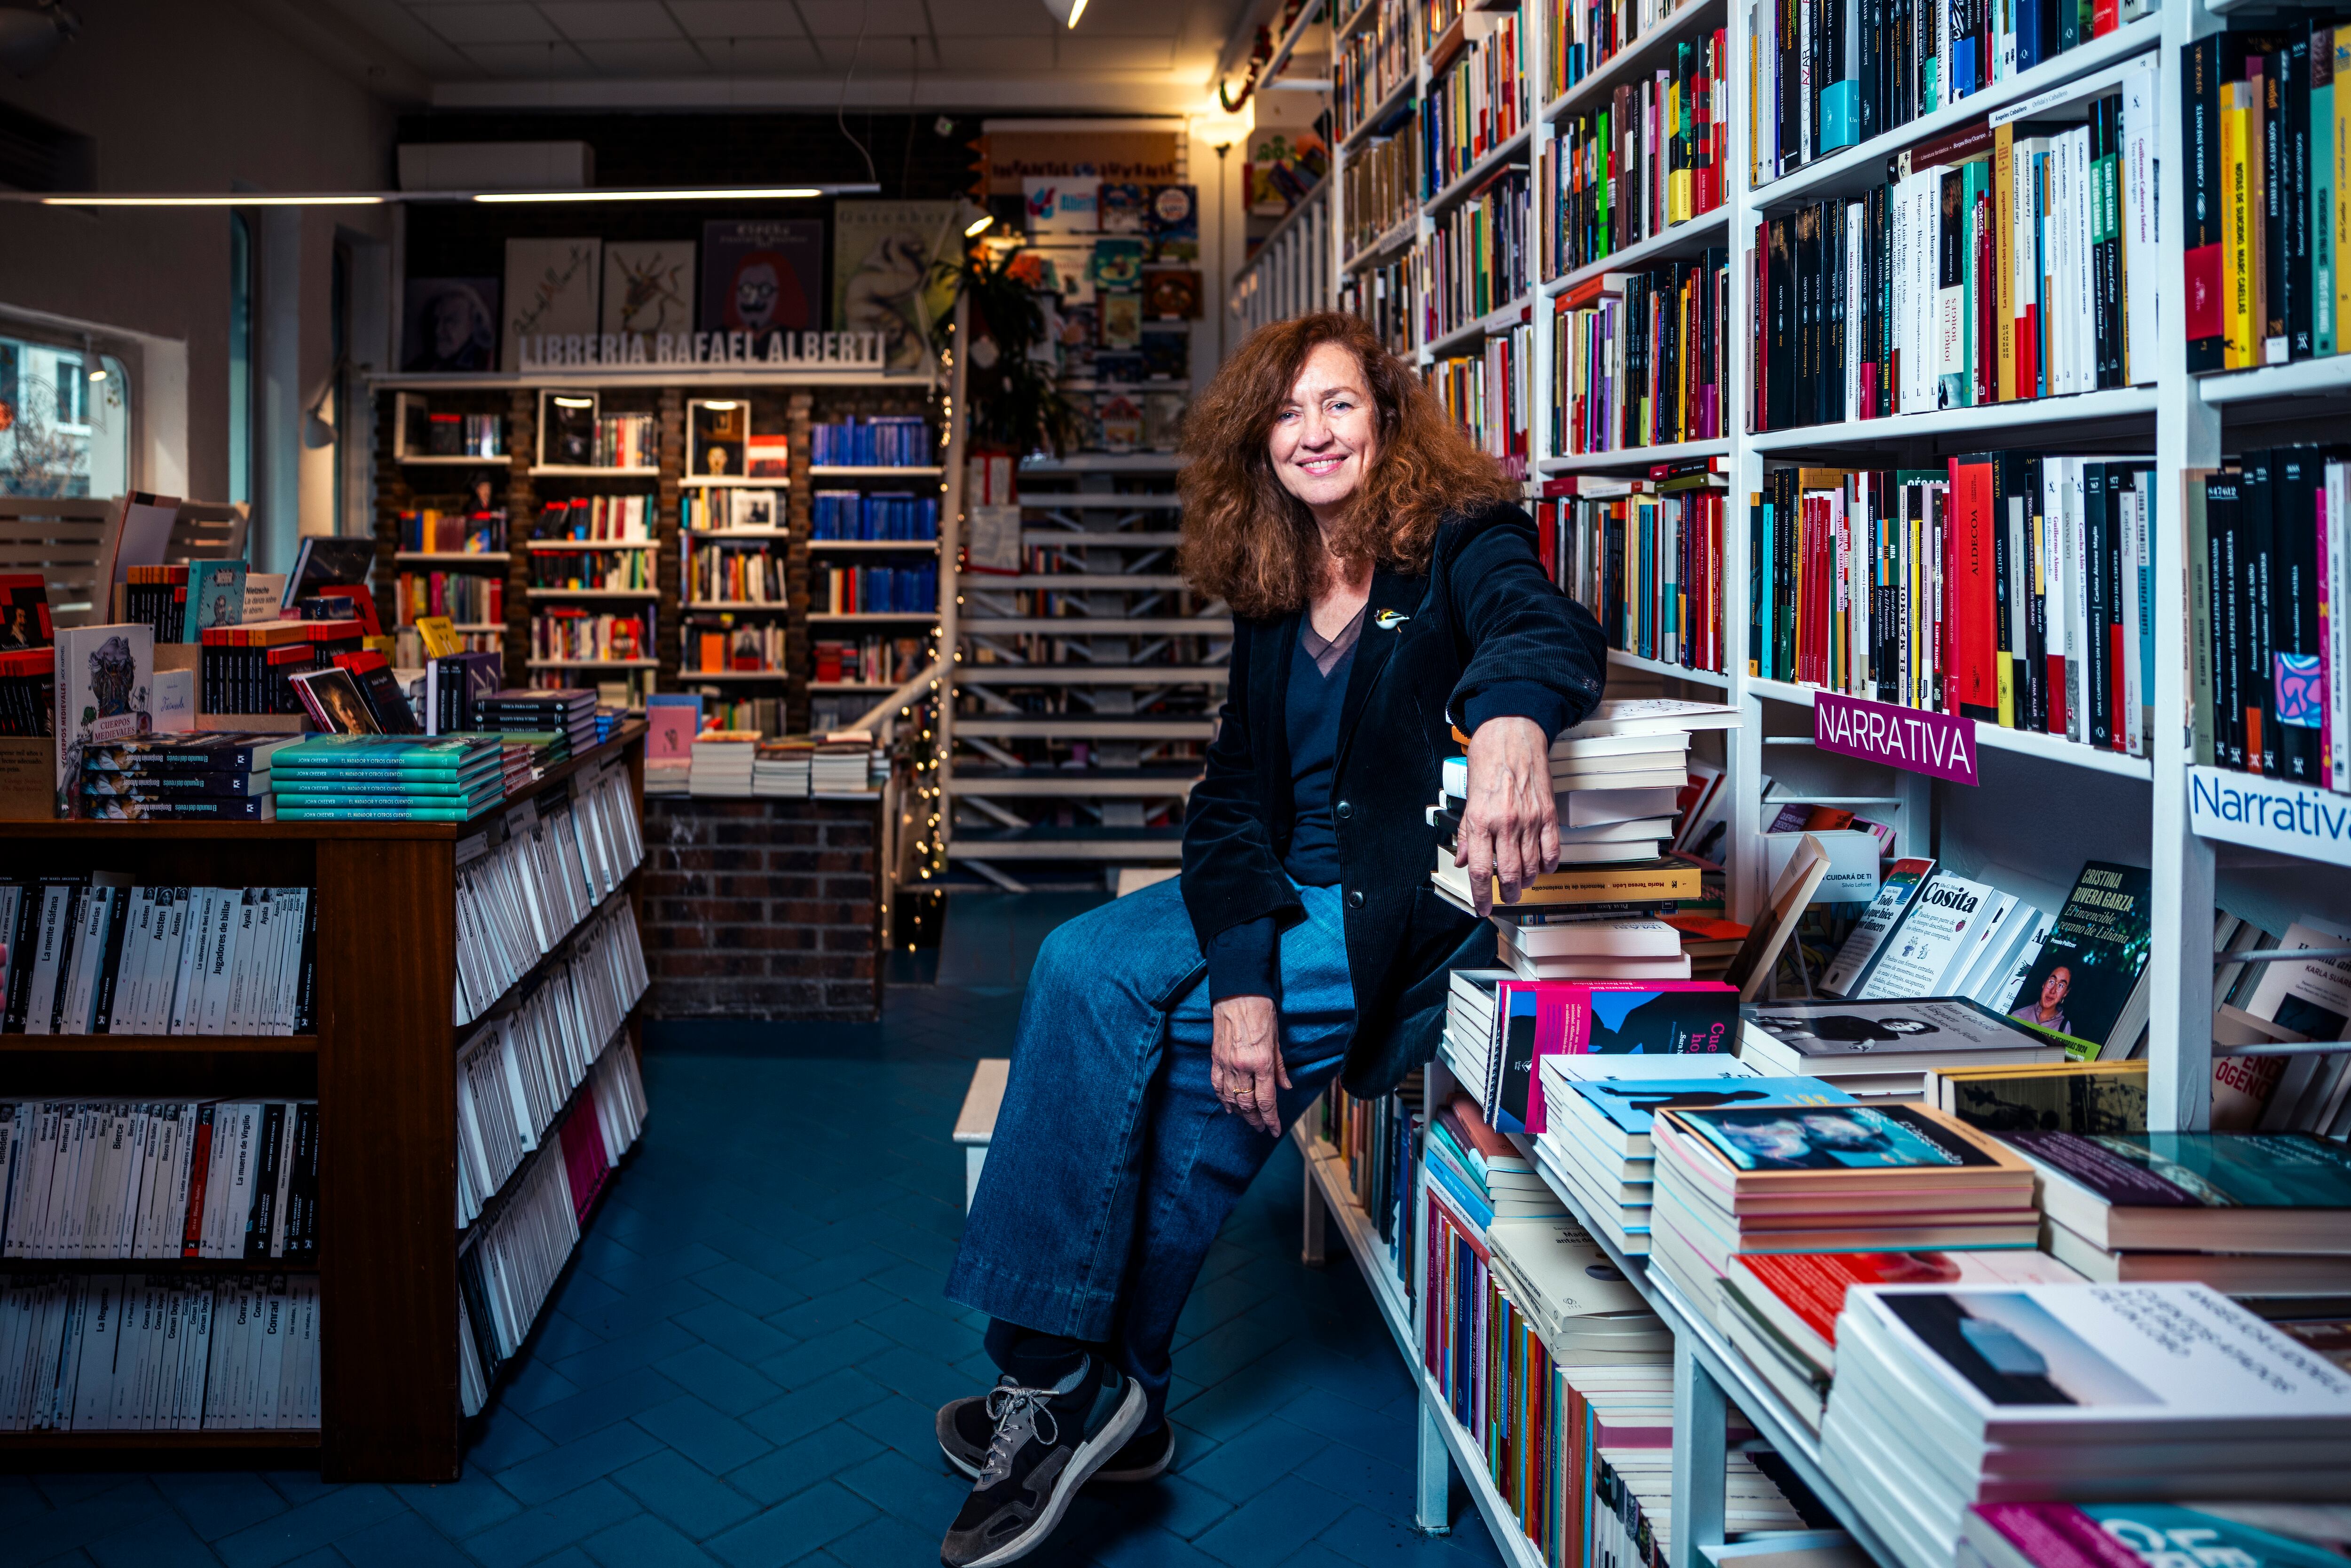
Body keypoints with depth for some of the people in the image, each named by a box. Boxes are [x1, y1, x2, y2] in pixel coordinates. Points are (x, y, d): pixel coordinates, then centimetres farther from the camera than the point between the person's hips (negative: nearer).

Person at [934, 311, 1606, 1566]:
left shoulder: (1463, 542, -6)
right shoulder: (1270, 593, 9)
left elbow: (1547, 630, -31)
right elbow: (1233, 799, 0)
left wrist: (1511, 719, -57)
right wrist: (1240, 977, -16)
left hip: (1416, 910, -6)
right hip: (1286, 891, 6)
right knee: (1081, 966, -17)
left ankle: (1087, 1392, -4)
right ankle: (1093, 1396, -7)